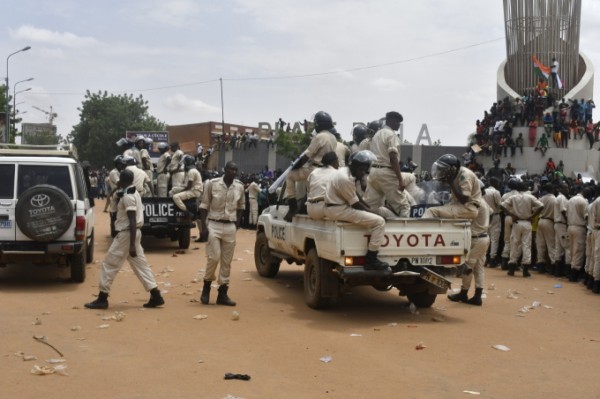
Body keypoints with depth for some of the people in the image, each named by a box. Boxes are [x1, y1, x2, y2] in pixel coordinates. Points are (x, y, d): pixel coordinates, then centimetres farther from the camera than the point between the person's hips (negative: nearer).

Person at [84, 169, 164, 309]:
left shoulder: (127, 197, -17)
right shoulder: (133, 193, 13)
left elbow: (133, 221, -23)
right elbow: (115, 207, 24)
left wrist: (132, 245, -25)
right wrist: (117, 196, 6)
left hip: (126, 234, -10)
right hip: (133, 233, 10)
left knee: (109, 264, -2)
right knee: (140, 265, 9)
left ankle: (102, 299, 4)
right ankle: (156, 296, 6)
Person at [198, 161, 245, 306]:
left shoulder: (240, 186, 3)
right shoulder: (212, 183, -6)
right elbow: (204, 206, -2)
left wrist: (237, 224, 6)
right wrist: (203, 226, -9)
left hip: (230, 227, 3)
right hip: (214, 225, -3)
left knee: (227, 261, 5)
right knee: (214, 257, -9)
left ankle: (223, 293, 12)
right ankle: (206, 287, 13)